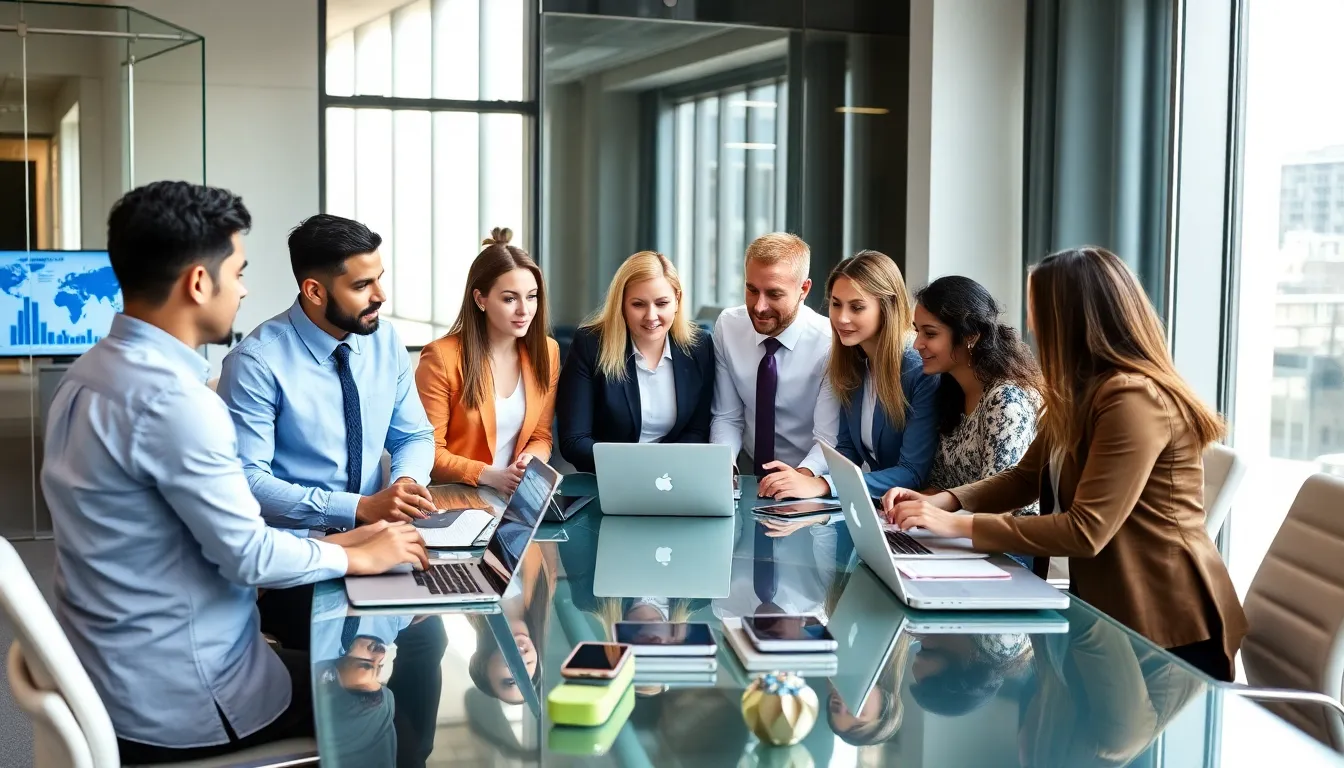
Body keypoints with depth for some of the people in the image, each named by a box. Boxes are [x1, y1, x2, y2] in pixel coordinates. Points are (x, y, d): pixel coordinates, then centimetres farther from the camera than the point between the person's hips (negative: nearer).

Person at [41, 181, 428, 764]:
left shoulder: (90, 374, 4)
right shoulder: (172, 398, -26)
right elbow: (249, 555, -21)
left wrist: (330, 543, 9)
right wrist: (360, 557, -4)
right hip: (175, 700, -9)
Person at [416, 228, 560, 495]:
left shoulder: (547, 352, 4)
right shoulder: (442, 358, -11)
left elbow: (541, 437, 11)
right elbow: (429, 451, -8)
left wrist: (530, 463, -11)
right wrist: (491, 476, -20)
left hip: (517, 496, 3)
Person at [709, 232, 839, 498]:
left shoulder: (830, 343, -13)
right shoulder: (727, 326, -2)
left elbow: (829, 439, -16)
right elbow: (727, 417, 4)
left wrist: (804, 476, -37)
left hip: (809, 488, -3)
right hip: (748, 478, 4)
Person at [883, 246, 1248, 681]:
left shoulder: (1135, 399, -23)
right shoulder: (1081, 392, 9)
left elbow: (1086, 531, -25)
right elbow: (1026, 477, 14)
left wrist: (959, 525, -23)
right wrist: (944, 501, -4)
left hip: (1165, 626, -9)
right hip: (1107, 605, 9)